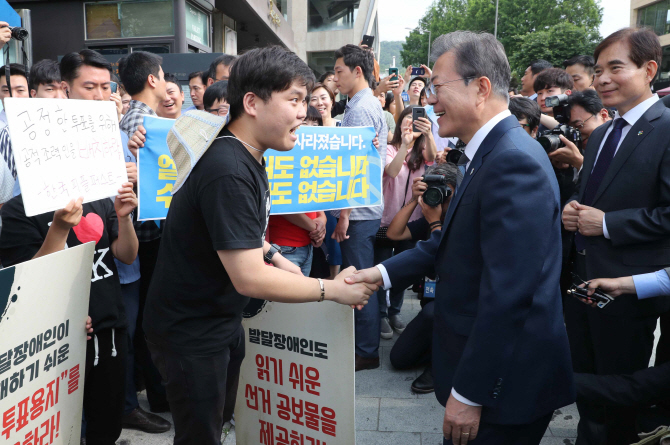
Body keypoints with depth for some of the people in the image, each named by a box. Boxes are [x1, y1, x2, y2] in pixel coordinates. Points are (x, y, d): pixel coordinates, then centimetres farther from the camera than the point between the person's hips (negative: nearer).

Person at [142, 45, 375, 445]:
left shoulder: (248, 156, 3)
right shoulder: (229, 171, -30)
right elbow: (249, 278, -30)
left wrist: (274, 256, 6)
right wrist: (330, 289, -20)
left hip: (224, 319, 9)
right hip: (190, 333, -9)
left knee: (225, 411, 24)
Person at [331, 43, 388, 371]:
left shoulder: (361, 109, -14)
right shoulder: (369, 105, 17)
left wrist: (345, 213, -19)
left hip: (359, 210, -10)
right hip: (363, 208, 10)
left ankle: (366, 351, 9)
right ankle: (357, 341, 29)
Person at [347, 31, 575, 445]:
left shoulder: (514, 162, -25)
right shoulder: (488, 153, 6)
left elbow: (506, 294, -28)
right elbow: (451, 241, 11)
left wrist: (469, 394, -22)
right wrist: (383, 272, 4)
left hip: (505, 380, -9)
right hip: (483, 360, 9)